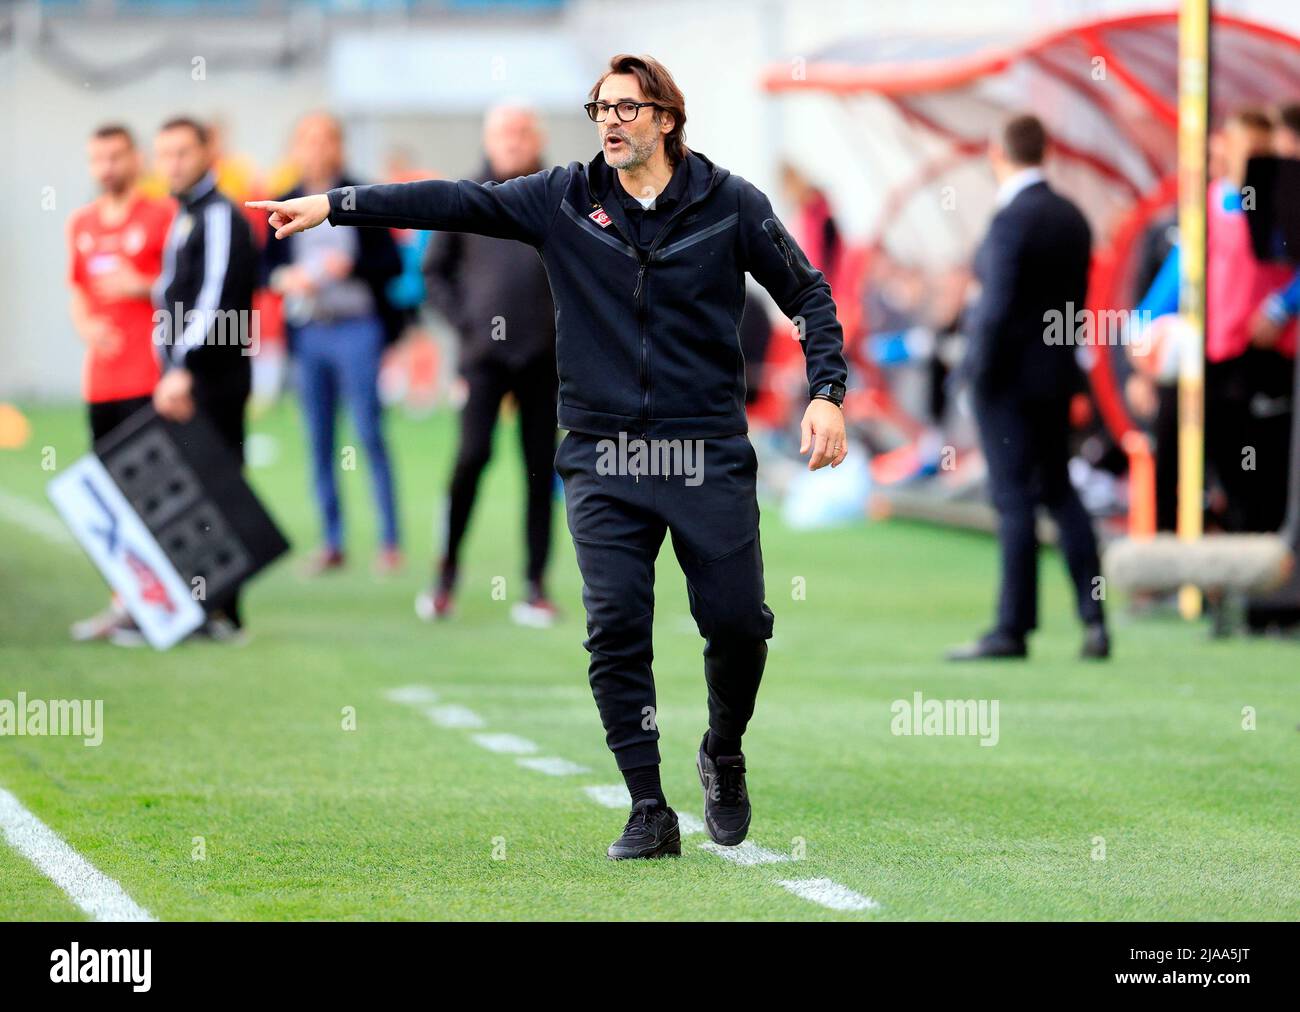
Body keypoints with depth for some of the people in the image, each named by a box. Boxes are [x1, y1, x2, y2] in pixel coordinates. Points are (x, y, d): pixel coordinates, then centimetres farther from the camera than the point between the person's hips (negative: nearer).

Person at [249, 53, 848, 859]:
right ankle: (650, 813, 1)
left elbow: (808, 292, 7)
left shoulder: (730, 204, 1)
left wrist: (827, 394, -4)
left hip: (709, 457, -1)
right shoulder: (566, 200, 4)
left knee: (737, 621, -2)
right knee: (615, 628, -8)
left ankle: (724, 755, 28)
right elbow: (457, 203, -2)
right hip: (603, 458, 1)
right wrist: (334, 204, -9)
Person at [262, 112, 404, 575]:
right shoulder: (285, 205, 10)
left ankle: (389, 542, 0)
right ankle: (332, 543, 12)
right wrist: (285, 277, -8)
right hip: (307, 331, 4)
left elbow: (392, 261, -3)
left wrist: (352, 266, -19)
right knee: (318, 442, 5)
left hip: (356, 328, -4)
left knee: (370, 435, -5)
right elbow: (266, 263, 12)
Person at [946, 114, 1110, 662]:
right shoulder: (1072, 217, 7)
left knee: (1014, 498, -4)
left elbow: (997, 306, -20)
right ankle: (1093, 618, 11)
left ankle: (1012, 629, -1)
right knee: (1058, 489, 15)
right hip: (1057, 373, 8)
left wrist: (980, 371, -10)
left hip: (1009, 374, -8)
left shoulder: (1010, 220, -17)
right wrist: (1059, 351, 17)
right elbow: (1077, 300, 11)